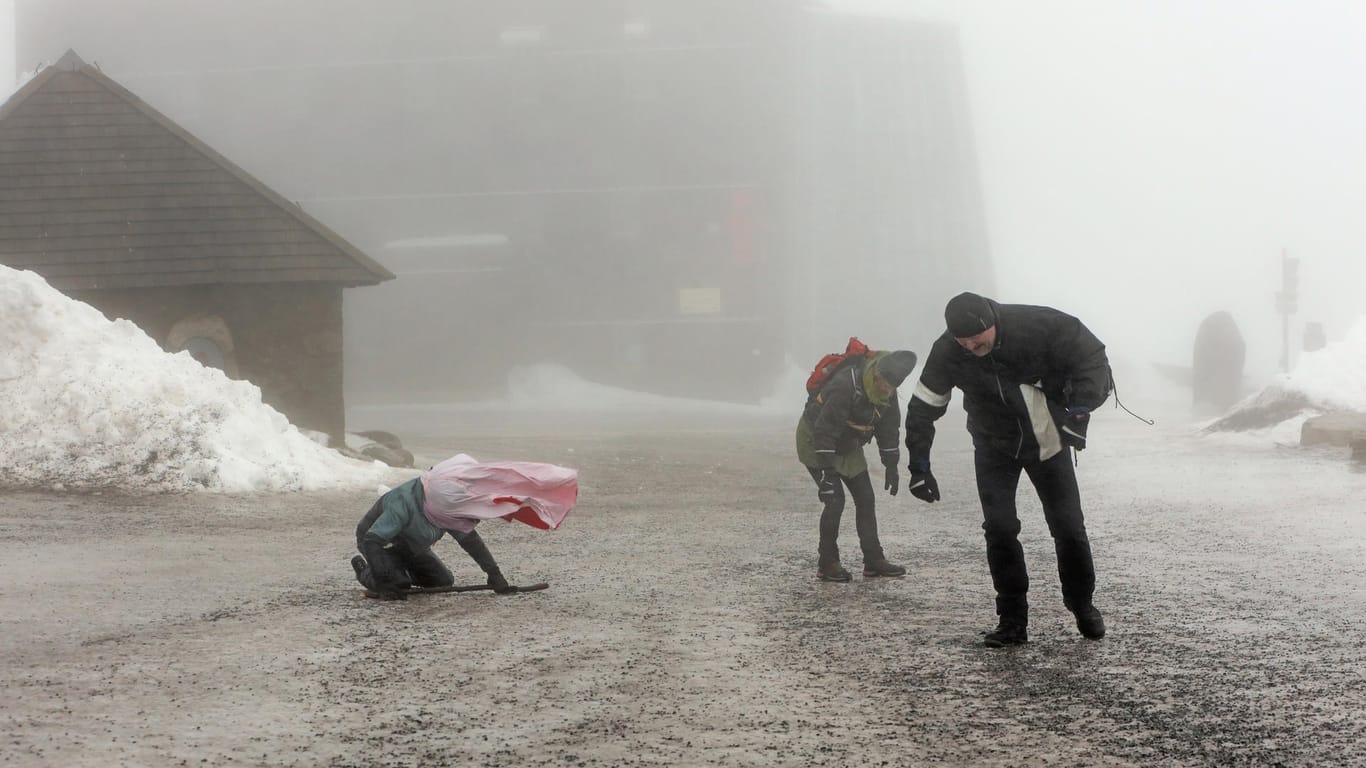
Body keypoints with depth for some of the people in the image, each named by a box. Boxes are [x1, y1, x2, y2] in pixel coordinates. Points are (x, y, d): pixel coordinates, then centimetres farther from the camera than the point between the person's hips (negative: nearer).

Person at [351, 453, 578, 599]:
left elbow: (469, 538, -11)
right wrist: (382, 582, -46)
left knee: (444, 582, 0)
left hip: (408, 545, 6)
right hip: (377, 541, -6)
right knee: (397, 584, -28)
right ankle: (364, 571, 3)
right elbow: (371, 540, -42)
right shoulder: (404, 503, -44)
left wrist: (494, 573, -16)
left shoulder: (446, 508, -22)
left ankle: (401, 568, 23)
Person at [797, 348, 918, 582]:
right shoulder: (846, 385, -36)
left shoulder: (887, 393, -11)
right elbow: (824, 431, -34)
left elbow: (889, 429, 5)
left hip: (847, 446, 8)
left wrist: (891, 467, 6)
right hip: (815, 441, -8)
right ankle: (827, 564, -4)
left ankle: (874, 560, 11)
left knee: (865, 499, 4)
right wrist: (826, 473, -34)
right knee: (836, 501, -15)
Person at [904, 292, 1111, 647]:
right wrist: (919, 467, -15)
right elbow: (922, 410, -12)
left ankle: (1082, 605, 27)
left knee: (1068, 525, 3)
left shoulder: (1038, 325, -28)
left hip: (1048, 440, -1)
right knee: (999, 527, -12)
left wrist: (1080, 409, -29)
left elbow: (1092, 354, -18)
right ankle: (1012, 620, -1)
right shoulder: (947, 353, -22)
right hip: (995, 447, 1)